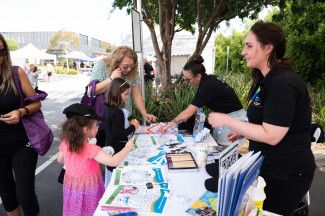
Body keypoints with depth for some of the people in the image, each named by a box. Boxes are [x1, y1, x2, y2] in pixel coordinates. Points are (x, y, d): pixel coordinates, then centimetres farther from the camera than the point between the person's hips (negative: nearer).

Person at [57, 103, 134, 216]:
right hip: (87, 189, -6)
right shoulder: (91, 149, -31)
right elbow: (113, 162, -36)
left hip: (71, 187, 6)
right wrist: (127, 148, -23)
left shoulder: (65, 143, -11)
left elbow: (60, 160, 8)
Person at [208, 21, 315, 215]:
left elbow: (271, 136, -26)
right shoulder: (269, 80, 9)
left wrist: (227, 121, -21)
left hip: (284, 175, -9)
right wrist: (243, 132, 7)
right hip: (268, 166, 10)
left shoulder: (283, 84, -23)